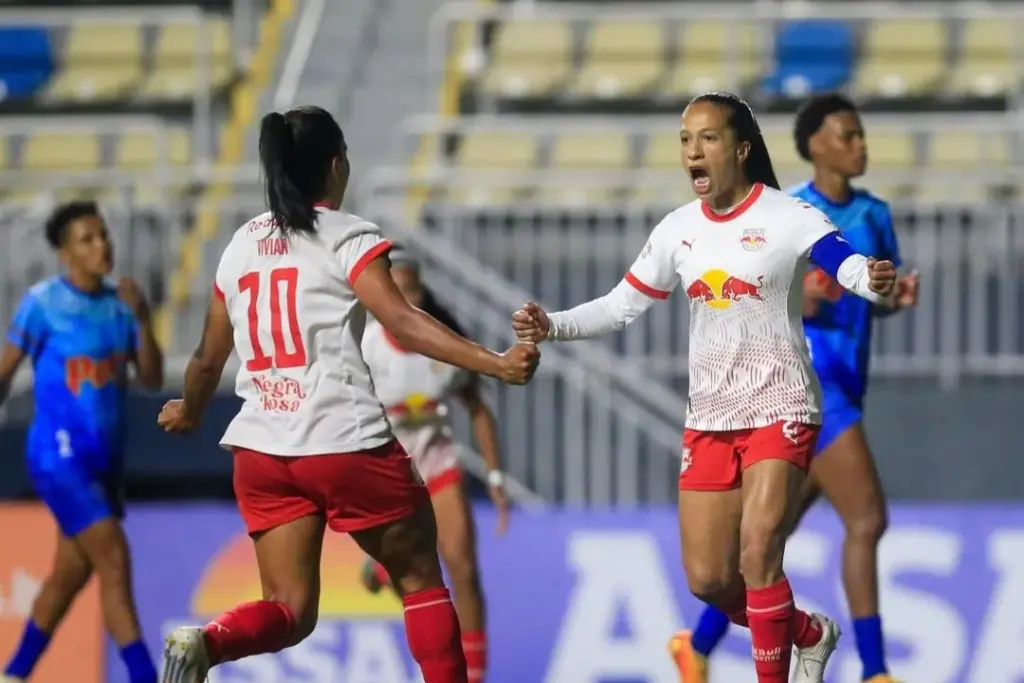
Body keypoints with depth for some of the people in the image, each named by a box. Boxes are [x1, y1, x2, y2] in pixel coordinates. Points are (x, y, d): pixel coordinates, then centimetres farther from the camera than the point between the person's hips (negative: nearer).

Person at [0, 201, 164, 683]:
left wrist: (142, 319, -10)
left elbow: (152, 379, 3)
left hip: (106, 456, 6)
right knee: (113, 557, -15)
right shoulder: (43, 303, -9)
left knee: (71, 573, 12)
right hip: (60, 455, -6)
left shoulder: (119, 303, 6)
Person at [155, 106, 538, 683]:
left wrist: (188, 414, 41)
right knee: (420, 578, 13)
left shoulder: (241, 246, 14)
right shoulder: (347, 238, -4)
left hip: (262, 449, 5)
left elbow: (208, 359, 21)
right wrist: (496, 364, -25)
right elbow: (402, 323, -18)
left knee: (292, 611, 5)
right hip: (345, 442, -5)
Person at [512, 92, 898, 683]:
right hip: (709, 418, 6)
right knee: (708, 580, 5)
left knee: (757, 555, -22)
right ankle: (809, 635, 31)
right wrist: (552, 326, -3)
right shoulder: (679, 230, 4)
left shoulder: (788, 217, -12)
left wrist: (875, 280, -51)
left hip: (779, 411, -5)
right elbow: (621, 307, 11)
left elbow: (848, 266, -27)